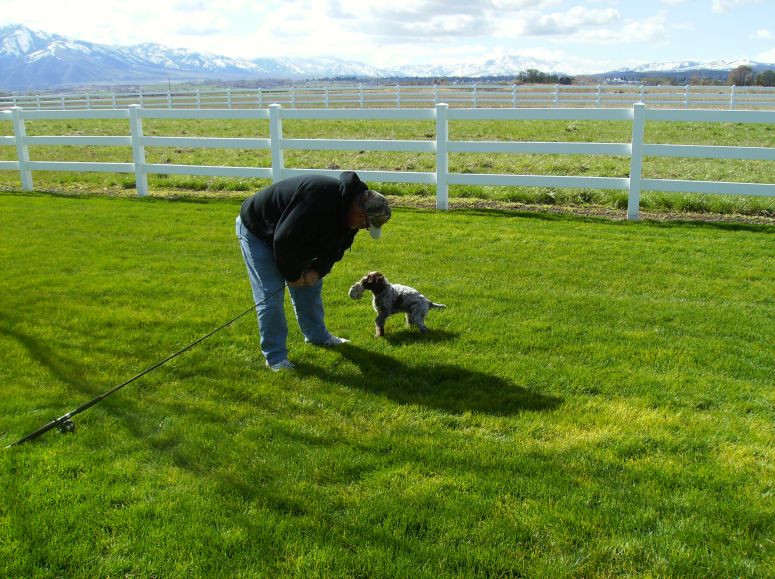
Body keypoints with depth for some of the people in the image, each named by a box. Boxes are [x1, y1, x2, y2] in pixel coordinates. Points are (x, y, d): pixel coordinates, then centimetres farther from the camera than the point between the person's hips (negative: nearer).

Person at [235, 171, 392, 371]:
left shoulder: (349, 207, -11)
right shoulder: (318, 202, -41)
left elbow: (336, 247, 1)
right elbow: (284, 240, -35)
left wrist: (317, 271, -14)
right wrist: (292, 275, -20)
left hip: (290, 236, 9)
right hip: (256, 231, -8)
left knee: (310, 285, 14)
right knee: (270, 296, -12)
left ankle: (317, 336, 31)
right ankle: (275, 357, -2)